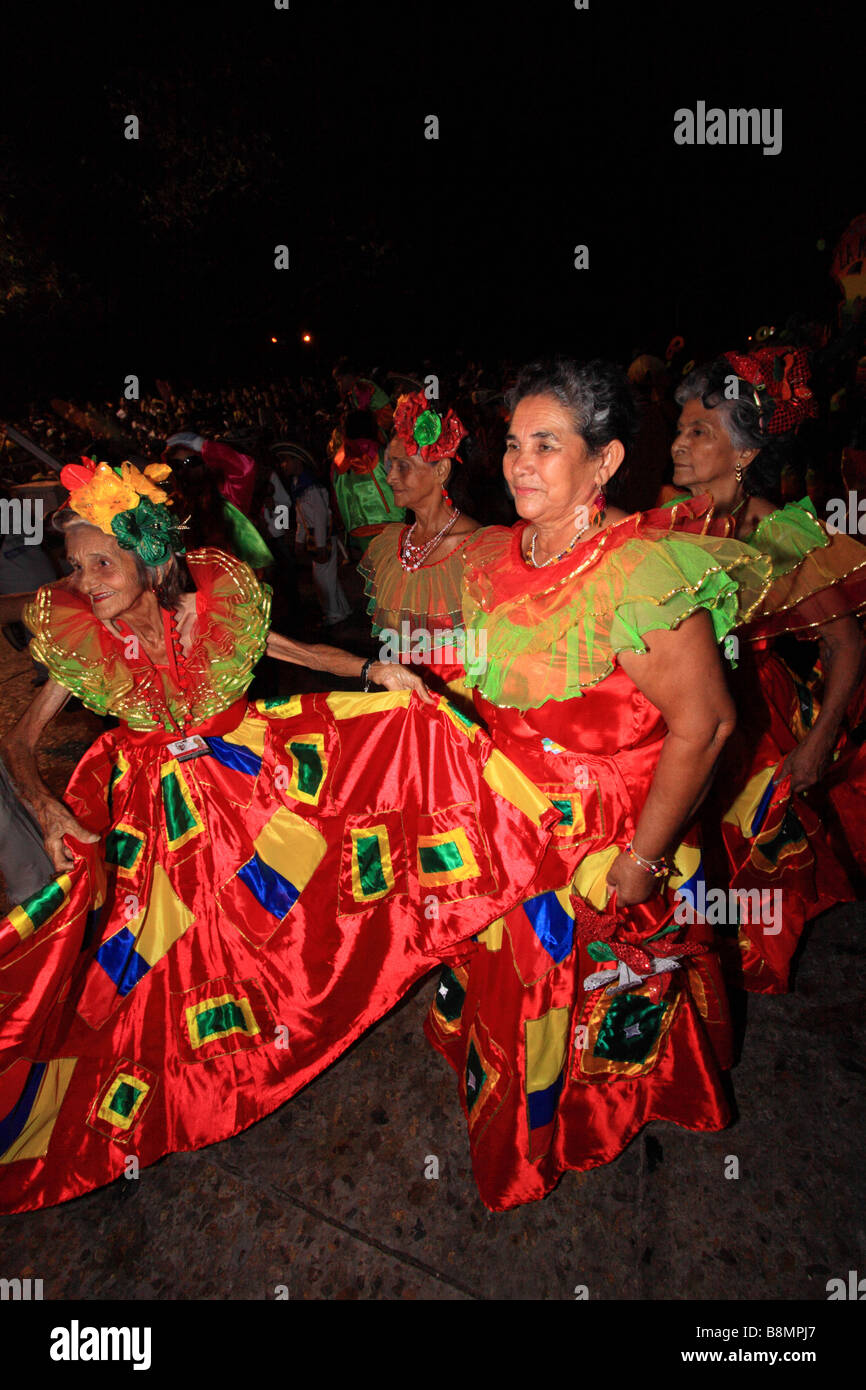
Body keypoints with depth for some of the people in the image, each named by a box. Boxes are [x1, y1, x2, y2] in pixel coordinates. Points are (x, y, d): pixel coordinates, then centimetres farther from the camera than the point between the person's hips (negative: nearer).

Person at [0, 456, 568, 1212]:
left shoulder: (216, 604, -16)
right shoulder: (82, 640, -15)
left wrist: (372, 669, -19)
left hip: (248, 772, 1)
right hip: (158, 812, -1)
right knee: (164, 955, 6)